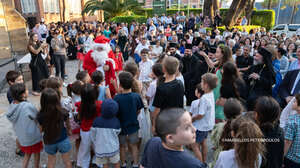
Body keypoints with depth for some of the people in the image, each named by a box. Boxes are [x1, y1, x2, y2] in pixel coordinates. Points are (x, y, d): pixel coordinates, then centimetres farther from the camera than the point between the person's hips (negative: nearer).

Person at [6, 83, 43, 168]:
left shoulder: (12, 105, -8)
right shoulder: (28, 106, -29)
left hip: (21, 137, 6)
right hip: (33, 136, -6)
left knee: (27, 153, 27)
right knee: (36, 153, 20)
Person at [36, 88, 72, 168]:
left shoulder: (41, 116, -22)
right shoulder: (63, 113, -23)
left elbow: (41, 130, -4)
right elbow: (68, 125, -3)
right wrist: (68, 130, 18)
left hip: (49, 141, 1)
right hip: (63, 140, -1)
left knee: (51, 161, 25)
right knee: (67, 161, 21)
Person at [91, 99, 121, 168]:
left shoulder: (96, 120, -14)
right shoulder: (116, 121, -16)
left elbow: (93, 135, -4)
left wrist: (95, 147, 11)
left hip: (101, 149, 1)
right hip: (113, 148, -1)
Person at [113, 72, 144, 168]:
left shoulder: (117, 98, -26)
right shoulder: (137, 96, -18)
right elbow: (139, 111, -4)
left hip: (121, 125, -1)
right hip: (133, 125, 2)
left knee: (122, 146, 21)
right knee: (134, 145, 21)